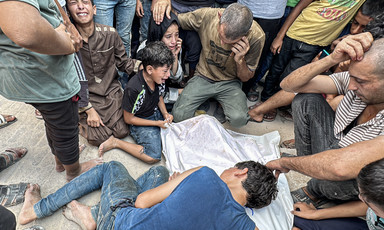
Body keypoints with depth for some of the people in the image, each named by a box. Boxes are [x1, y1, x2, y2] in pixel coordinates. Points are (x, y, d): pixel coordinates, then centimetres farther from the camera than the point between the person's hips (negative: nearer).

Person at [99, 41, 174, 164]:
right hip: (140, 122, -7)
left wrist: (165, 113, -6)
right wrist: (156, 123, -18)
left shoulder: (159, 78, -11)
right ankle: (115, 142, -4)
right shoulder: (134, 89, -31)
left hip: (157, 113, 7)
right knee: (153, 157, -20)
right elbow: (129, 119, -18)